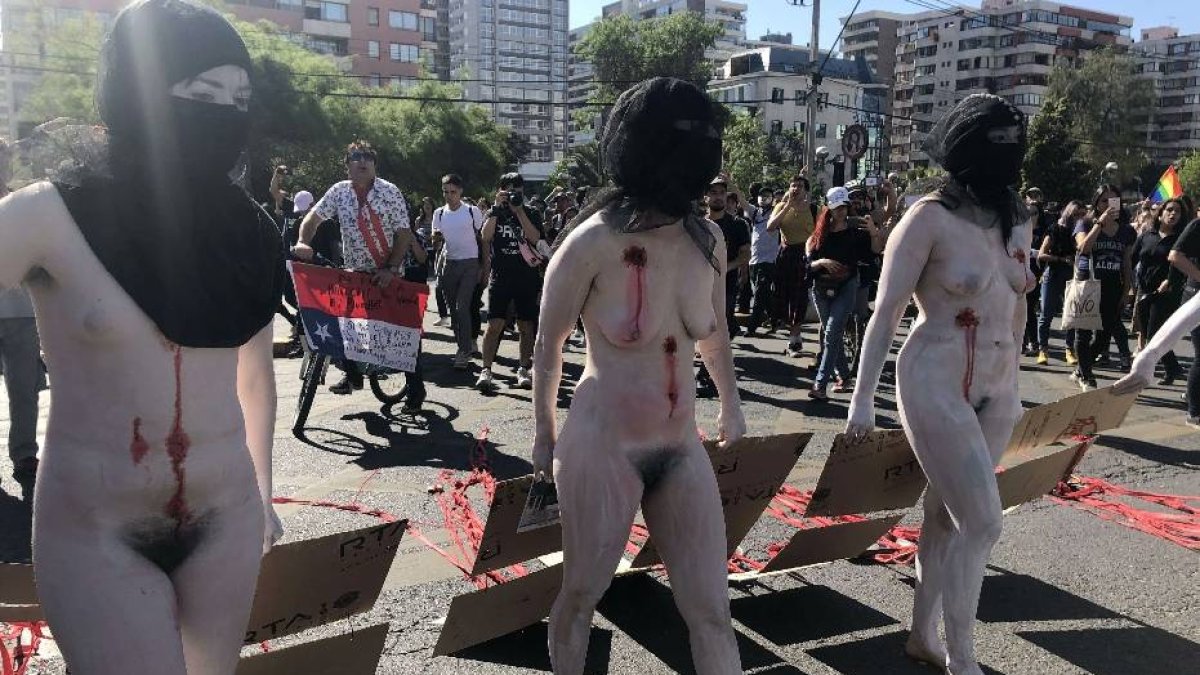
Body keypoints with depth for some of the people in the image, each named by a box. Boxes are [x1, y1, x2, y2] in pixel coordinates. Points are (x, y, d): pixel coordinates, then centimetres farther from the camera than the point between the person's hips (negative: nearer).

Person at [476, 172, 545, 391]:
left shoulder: (531, 213, 7)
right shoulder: (495, 212, 7)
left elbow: (535, 237, -11)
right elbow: (485, 236, -11)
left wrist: (519, 210, -13)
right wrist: (497, 207, -15)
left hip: (527, 279, 1)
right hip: (500, 277, -1)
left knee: (526, 326, 6)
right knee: (495, 325, -9)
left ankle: (523, 370, 16)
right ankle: (486, 371, -7)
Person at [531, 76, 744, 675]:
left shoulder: (708, 239, -2)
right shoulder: (592, 242, -16)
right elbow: (547, 345, -2)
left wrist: (730, 405, 26)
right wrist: (544, 434, 8)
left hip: (682, 451, 4)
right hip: (601, 446, -4)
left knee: (710, 609, 7)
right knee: (581, 594, 15)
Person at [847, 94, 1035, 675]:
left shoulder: (1016, 220, 8)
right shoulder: (930, 218, -13)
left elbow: (1016, 305, 17)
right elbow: (887, 309, -13)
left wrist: (1013, 384, 20)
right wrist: (862, 398, -15)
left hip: (996, 387, 6)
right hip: (935, 384, -6)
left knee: (946, 513, 13)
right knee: (982, 521, -7)